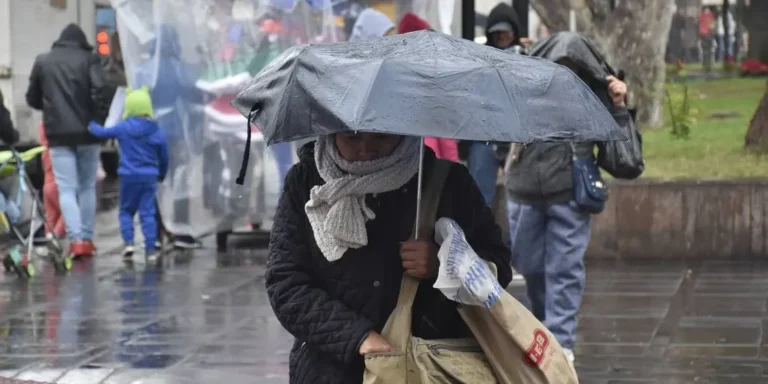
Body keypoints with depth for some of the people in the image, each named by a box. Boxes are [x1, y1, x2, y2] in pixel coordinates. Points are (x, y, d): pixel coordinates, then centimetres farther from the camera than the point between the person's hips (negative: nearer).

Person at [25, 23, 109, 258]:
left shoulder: (42, 62, 6)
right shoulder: (89, 60, -1)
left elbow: (33, 99, 12)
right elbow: (99, 92, -14)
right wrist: (102, 123, -5)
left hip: (58, 134, 0)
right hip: (87, 133, 0)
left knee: (67, 189, -1)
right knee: (87, 187, 14)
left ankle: (76, 239, -16)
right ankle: (87, 238, 13)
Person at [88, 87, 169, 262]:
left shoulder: (123, 128, -5)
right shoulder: (157, 132, 0)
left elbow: (102, 133, 6)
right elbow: (164, 157, 8)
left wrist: (91, 125, 28)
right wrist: (161, 174, 25)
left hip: (129, 176, -1)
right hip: (149, 177, 1)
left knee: (126, 211, 13)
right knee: (147, 213, 3)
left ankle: (128, 242, -3)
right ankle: (150, 249, -1)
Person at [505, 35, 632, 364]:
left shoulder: (592, 94, -6)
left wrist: (619, 106, -14)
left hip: (569, 195, -2)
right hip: (524, 191, 2)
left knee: (564, 269, 0)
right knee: (529, 265, 15)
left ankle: (561, 341, 6)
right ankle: (542, 324, 39)